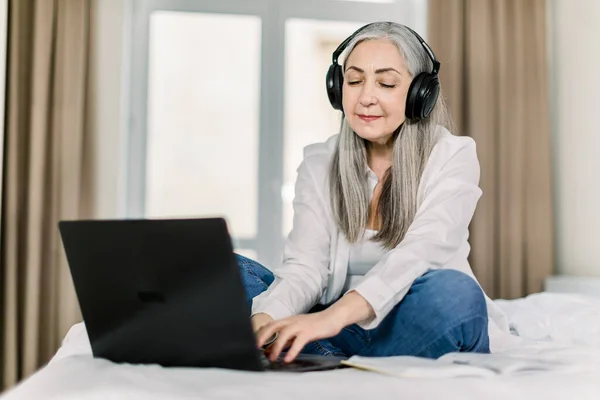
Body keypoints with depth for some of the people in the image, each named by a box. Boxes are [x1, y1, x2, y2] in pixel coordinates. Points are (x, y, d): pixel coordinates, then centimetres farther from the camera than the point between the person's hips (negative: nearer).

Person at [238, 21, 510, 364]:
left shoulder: (453, 156, -6)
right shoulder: (319, 165, 3)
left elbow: (420, 253, -24)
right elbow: (304, 267, -9)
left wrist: (334, 315, -41)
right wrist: (263, 319, -33)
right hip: (349, 332, 3)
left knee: (452, 290, -36)